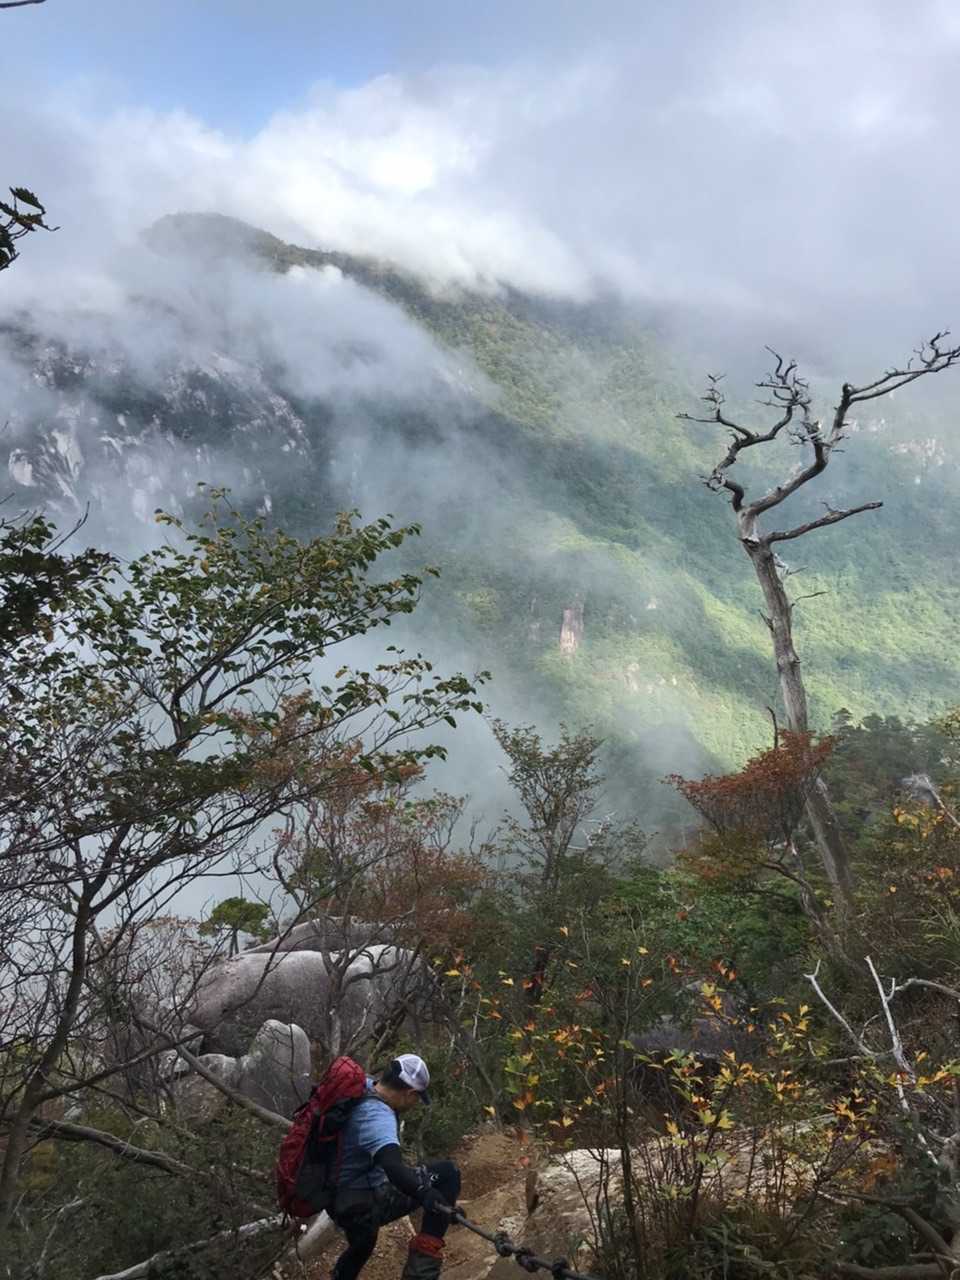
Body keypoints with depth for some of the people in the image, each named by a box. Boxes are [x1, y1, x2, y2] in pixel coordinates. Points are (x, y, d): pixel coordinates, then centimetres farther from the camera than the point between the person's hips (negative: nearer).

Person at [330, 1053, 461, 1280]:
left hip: (340, 1201, 9)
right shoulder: (378, 1116, -27)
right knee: (447, 1172, -12)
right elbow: (393, 1167, -45)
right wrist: (429, 1197, -52)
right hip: (366, 1206, -9)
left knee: (361, 1246, 40)